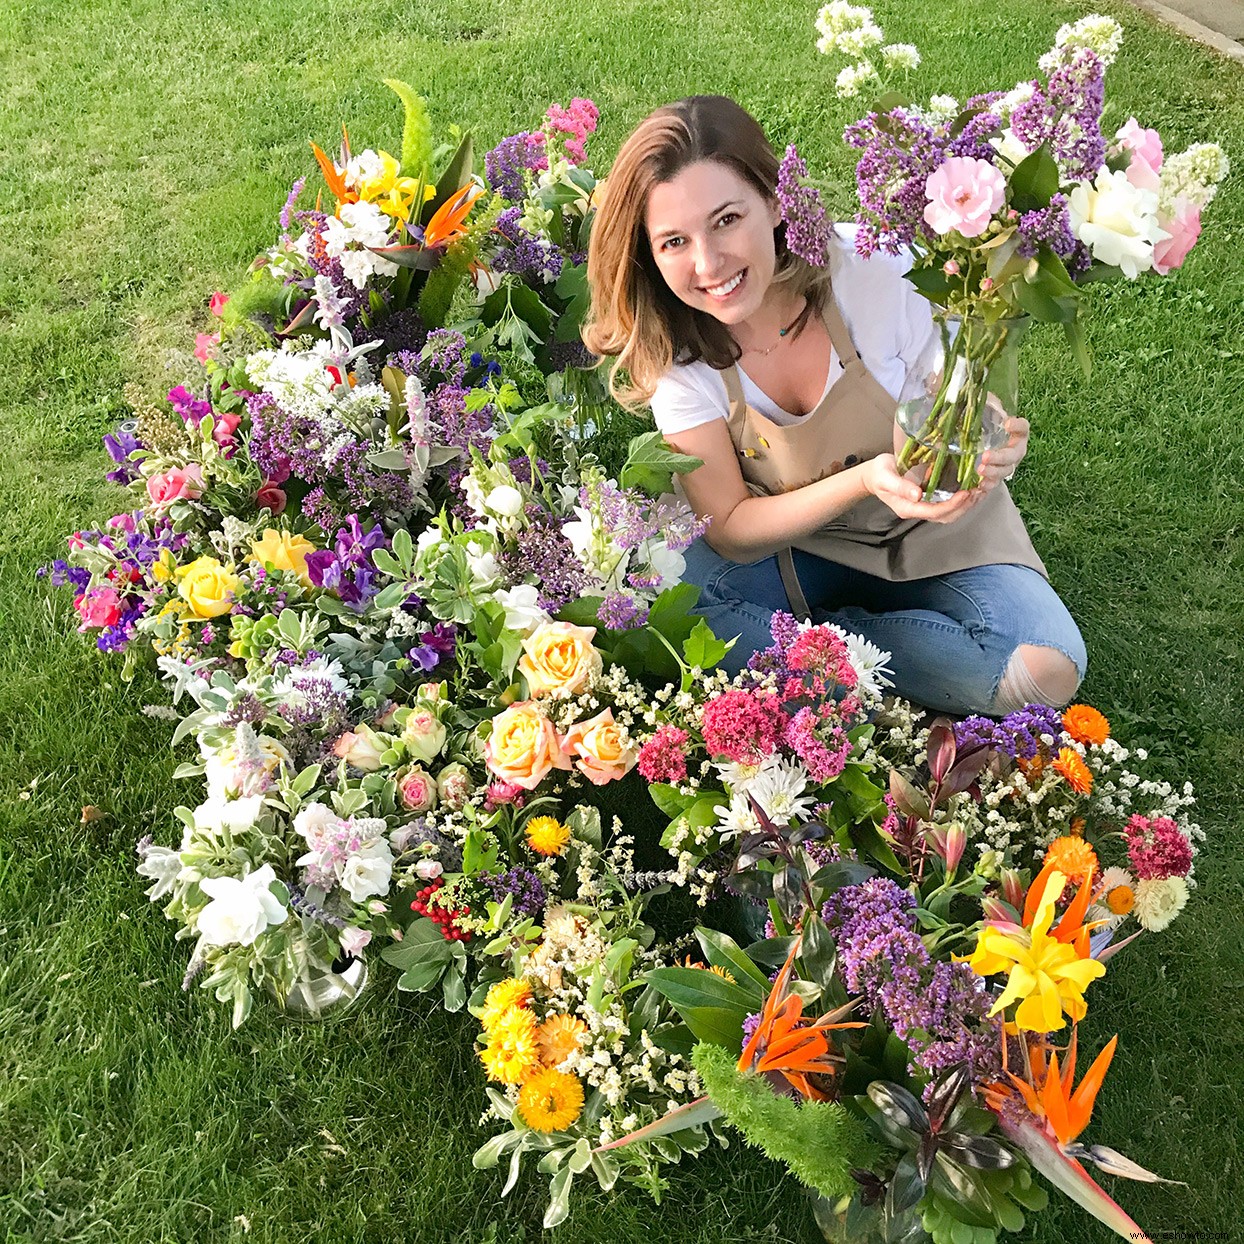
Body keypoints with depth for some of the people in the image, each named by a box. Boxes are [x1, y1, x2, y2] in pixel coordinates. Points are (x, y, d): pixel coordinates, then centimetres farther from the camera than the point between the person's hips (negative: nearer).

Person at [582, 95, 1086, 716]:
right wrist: (866, 480, -34)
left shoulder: (871, 270, -23)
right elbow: (731, 531, -17)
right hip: (791, 544, 0)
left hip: (932, 532, 0)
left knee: (1044, 670, -27)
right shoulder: (672, 346, -18)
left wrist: (991, 447, -35)